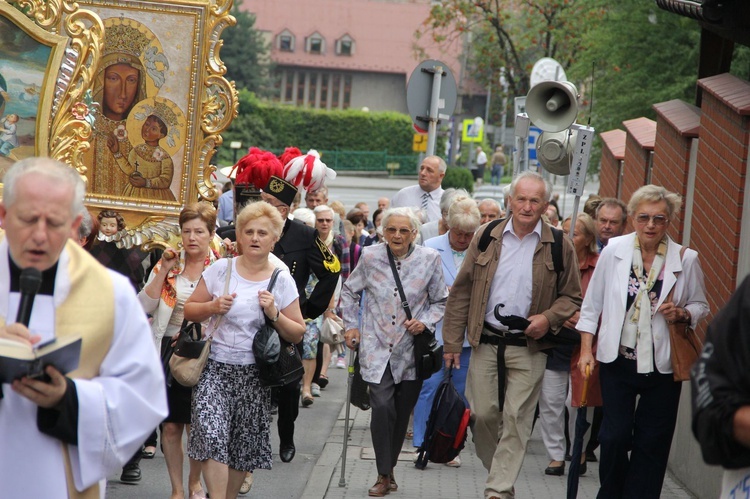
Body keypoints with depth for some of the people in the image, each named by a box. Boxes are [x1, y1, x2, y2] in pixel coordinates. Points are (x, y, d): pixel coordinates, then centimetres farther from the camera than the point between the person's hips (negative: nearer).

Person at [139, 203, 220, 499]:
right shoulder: (168, 264, 5)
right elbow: (145, 307, -4)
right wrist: (165, 271, -10)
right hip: (168, 351, 2)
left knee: (197, 427, 6)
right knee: (170, 426, 4)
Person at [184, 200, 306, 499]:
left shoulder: (282, 281, 2)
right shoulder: (220, 269, 1)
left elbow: (297, 334, 5)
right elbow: (189, 310, 8)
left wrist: (274, 314, -13)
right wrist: (212, 307, -11)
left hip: (253, 374, 1)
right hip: (214, 367, -1)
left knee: (244, 445, 7)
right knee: (212, 434, -18)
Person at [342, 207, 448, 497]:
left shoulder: (429, 259, -3)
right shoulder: (370, 257, -2)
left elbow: (441, 301, 8)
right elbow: (350, 291, 14)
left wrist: (426, 321, -9)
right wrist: (351, 325, 6)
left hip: (410, 352, 1)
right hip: (377, 349, -1)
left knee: (402, 413, 7)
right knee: (382, 408, -14)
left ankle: (389, 469, 26)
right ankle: (384, 476, -4)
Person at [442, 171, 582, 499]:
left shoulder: (559, 247, 1)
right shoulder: (486, 238, 5)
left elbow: (572, 297, 9)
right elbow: (461, 292, 7)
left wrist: (549, 317, -12)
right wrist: (452, 340, 4)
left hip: (528, 348, -2)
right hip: (486, 342, 2)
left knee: (516, 419, -4)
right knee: (483, 413, 3)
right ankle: (496, 469, 26)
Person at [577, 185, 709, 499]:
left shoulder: (686, 260, -4)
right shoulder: (614, 251, -3)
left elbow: (700, 306, 9)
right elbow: (592, 304, 5)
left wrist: (682, 314, -13)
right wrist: (586, 349, 2)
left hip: (662, 364, 0)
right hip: (617, 360, 0)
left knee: (652, 443, 5)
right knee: (615, 435, -1)